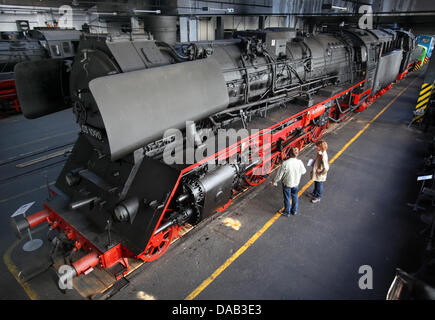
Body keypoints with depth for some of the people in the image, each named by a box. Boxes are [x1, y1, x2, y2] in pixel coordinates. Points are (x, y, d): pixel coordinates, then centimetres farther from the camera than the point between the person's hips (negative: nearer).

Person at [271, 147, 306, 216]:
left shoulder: (285, 163, -29)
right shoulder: (299, 162, -19)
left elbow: (279, 174, -19)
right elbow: (303, 171, 1)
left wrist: (274, 182, -3)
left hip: (287, 183, -3)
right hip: (296, 183, 3)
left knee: (287, 198, 16)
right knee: (294, 197, 24)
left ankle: (287, 212, 34)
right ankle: (294, 211, 41)